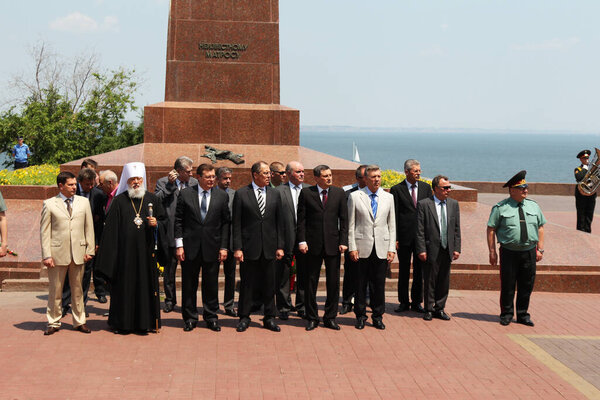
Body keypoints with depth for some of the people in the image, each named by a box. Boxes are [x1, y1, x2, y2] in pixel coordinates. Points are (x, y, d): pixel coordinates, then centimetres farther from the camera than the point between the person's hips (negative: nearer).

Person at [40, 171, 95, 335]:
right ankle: (53, 323, 17)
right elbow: (44, 231, -1)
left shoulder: (84, 202, 8)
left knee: (77, 289, 10)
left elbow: (89, 228, 10)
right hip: (58, 253, -2)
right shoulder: (49, 204, 0)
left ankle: (79, 322, 21)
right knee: (55, 290, 5)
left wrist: (89, 250, 4)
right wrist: (46, 255, -7)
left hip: (78, 253, 2)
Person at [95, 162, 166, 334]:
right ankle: (122, 323, 11)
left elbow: (164, 219, 14)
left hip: (146, 251, 2)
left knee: (146, 284, 3)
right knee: (125, 285, 2)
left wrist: (156, 223, -9)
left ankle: (144, 322, 11)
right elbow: (111, 228, 1)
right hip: (125, 250, -1)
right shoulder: (119, 201, 2)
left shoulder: (152, 199, 8)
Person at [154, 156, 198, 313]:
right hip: (171, 233, -1)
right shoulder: (163, 182, -1)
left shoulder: (194, 183, 6)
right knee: (169, 269, 8)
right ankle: (170, 300, 21)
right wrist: (170, 184, -16)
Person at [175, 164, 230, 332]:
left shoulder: (222, 196, 4)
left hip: (212, 247, 1)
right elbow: (178, 221, 2)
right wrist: (179, 245, -4)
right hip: (190, 247, 0)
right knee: (189, 285, 6)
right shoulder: (185, 194, 2)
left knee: (211, 285, 6)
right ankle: (190, 318, 18)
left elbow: (226, 223, 5)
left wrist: (224, 247, -1)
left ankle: (211, 318, 17)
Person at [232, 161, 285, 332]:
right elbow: (236, 223, -2)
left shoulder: (275, 194, 8)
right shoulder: (241, 194, -1)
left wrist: (280, 246, 4)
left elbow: (279, 222, 10)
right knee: (247, 284, 4)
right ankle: (244, 318, 16)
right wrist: (237, 248, -8)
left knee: (269, 284, 7)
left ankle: (269, 318, 17)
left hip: (269, 247, 3)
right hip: (249, 247, -3)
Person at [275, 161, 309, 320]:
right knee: (283, 276, 5)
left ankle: (302, 307, 22)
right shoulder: (278, 191, -2)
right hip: (286, 239, -2)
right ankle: (283, 308, 16)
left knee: (304, 275, 10)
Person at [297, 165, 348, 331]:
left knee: (333, 282, 4)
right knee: (311, 282, 5)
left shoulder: (339, 193, 6)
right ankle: (312, 318, 15)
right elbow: (301, 219, 2)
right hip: (313, 244, -1)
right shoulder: (306, 193, 2)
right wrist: (302, 241, -6)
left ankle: (330, 317, 16)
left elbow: (344, 219, 5)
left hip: (333, 244, 1)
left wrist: (343, 241, -3)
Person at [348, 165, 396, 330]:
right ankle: (360, 316, 16)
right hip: (362, 248, -2)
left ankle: (378, 316, 17)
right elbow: (351, 224, 2)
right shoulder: (355, 196, 2)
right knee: (361, 284, 3)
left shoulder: (388, 197, 10)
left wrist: (392, 248, 3)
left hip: (382, 248, 2)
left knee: (379, 284, 5)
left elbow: (392, 225, 10)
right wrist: (352, 247, -5)